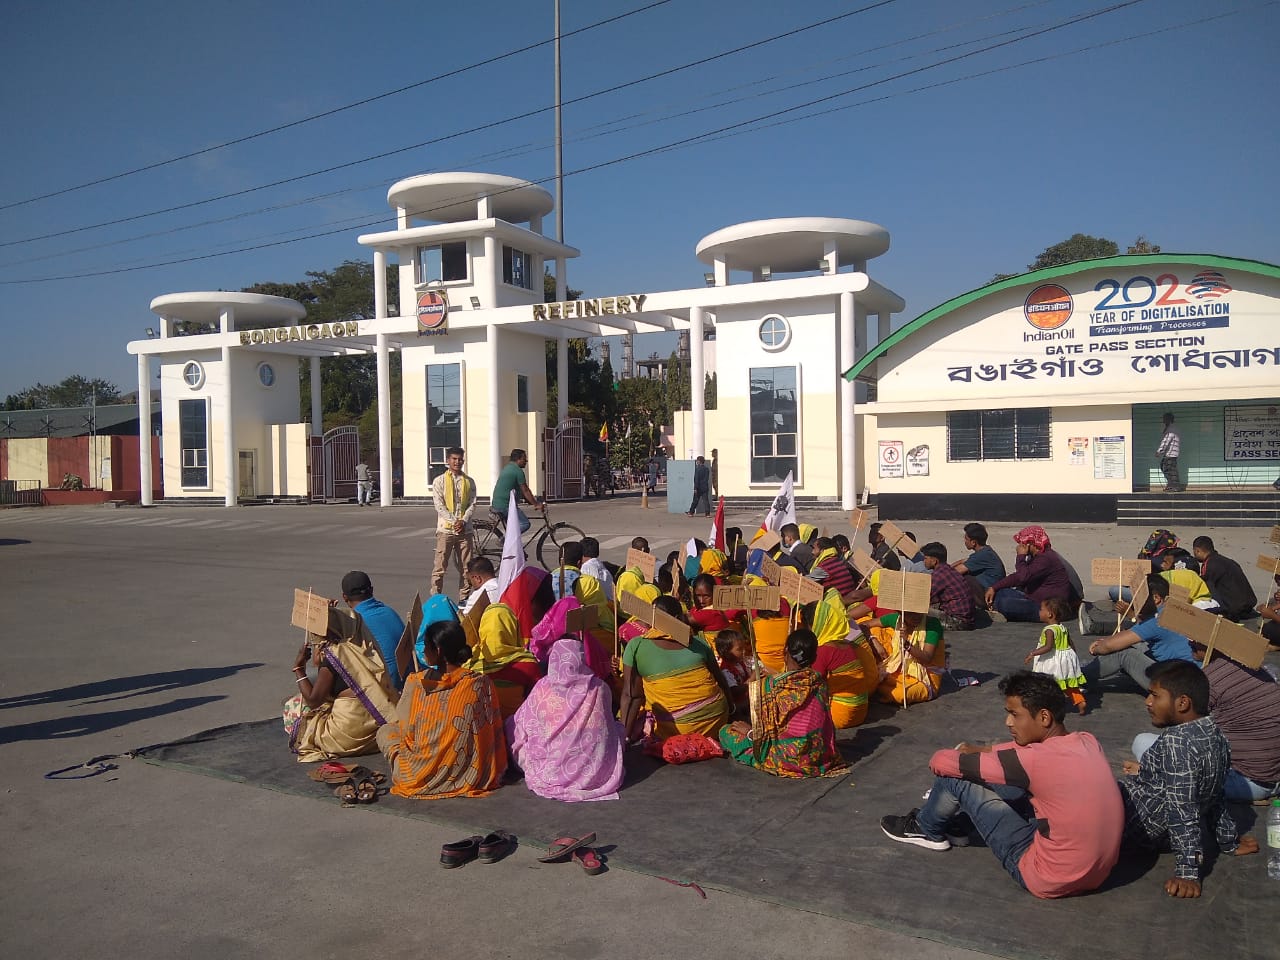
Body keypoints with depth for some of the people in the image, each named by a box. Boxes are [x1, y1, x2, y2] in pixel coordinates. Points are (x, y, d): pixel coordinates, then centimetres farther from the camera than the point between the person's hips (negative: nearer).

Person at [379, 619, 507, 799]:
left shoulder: (415, 683, -14)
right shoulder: (481, 683, -11)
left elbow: (406, 731, -3)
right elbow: (495, 734, -4)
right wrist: (497, 773, 10)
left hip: (422, 776, -1)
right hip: (472, 776, 1)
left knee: (385, 731, 23)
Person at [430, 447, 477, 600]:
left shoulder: (469, 482, 10)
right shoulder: (439, 481, 3)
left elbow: (472, 504, 5)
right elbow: (439, 505, -4)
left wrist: (463, 521, -11)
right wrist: (454, 522, -13)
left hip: (465, 529, 3)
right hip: (445, 529, -3)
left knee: (465, 567, 5)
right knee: (440, 567, -3)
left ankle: (464, 598, 12)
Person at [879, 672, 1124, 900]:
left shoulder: (1037, 760, -26)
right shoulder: (1088, 742, -3)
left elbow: (943, 762, -15)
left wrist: (940, 759, 8)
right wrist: (984, 750, 17)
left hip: (1051, 879, -8)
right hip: (1098, 870, 8)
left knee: (957, 778, -3)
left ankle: (927, 831, 27)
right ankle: (952, 811, 43)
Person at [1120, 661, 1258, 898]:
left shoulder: (1176, 740, -28)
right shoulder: (1214, 734, 0)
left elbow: (1182, 808, -31)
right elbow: (1213, 797, 13)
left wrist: (1188, 870, -29)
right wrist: (1229, 840, 24)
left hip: (1143, 826, -9)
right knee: (1142, 743, 24)